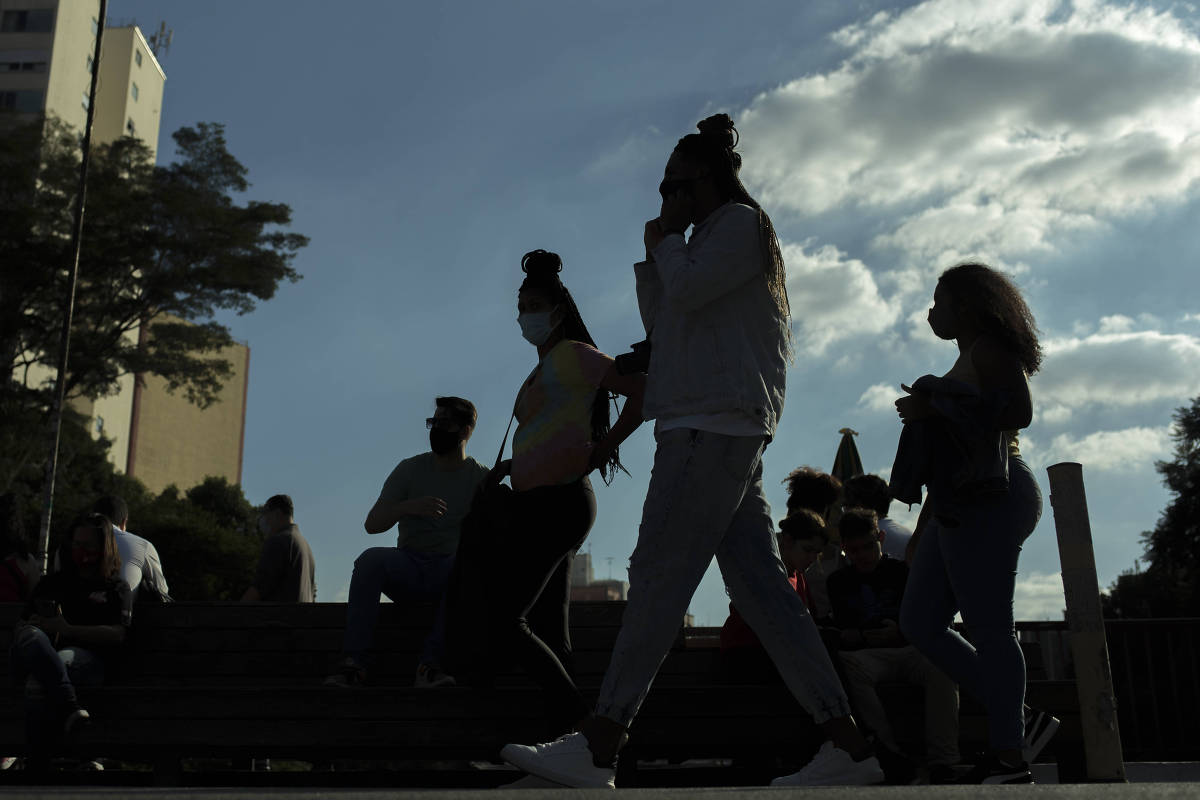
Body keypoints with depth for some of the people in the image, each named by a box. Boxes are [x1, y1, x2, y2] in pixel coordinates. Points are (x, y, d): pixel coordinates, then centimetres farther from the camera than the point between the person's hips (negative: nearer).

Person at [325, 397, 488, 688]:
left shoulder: (481, 478, 6)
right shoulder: (411, 469, 7)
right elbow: (372, 524, 0)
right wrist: (408, 507, -21)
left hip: (451, 570, -1)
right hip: (408, 570, 1)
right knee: (371, 558, -30)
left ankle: (429, 664, -40)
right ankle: (353, 662, -34)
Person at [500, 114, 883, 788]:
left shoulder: (740, 222, 2)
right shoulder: (714, 238, 32)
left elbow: (684, 292, -12)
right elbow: (662, 321, 27)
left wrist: (667, 239, 6)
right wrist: (655, 253, 18)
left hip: (713, 427, -10)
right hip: (725, 432, 10)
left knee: (657, 579, -14)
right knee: (762, 588, 2)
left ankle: (597, 748, -13)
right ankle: (847, 744, 1)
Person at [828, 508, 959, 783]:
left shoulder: (902, 571, 14)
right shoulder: (839, 582, 19)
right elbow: (840, 634, 10)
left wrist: (901, 633, -11)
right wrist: (866, 636, -11)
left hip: (911, 650, 0)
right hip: (869, 656, 0)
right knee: (846, 664, -36)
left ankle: (942, 763, -36)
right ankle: (893, 759, -37)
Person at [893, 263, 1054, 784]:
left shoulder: (992, 350, -3)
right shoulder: (968, 361, 26)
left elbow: (1018, 412, -20)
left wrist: (933, 408, -16)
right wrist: (924, 527, 26)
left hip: (988, 505, -11)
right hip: (959, 508, 11)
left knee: (989, 628, -10)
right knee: (919, 624, 6)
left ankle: (1009, 759, -5)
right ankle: (1014, 724, 8)